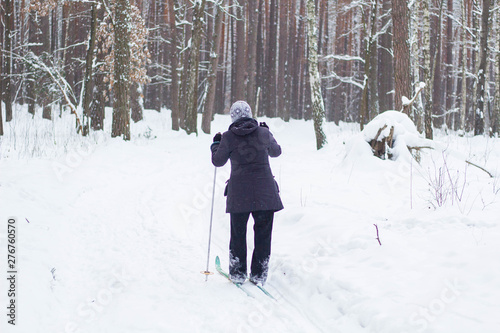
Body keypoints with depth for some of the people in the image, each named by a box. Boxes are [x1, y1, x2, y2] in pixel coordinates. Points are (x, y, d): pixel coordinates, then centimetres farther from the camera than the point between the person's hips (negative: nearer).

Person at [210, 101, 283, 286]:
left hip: (239, 191, -1)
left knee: (238, 233, 12)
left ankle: (238, 273, 15)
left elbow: (218, 161, 5)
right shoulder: (263, 133, 1)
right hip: (265, 191, 1)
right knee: (263, 232, 8)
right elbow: (276, 152, 17)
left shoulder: (228, 137, -4)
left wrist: (216, 144, 23)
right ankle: (259, 274, 8)